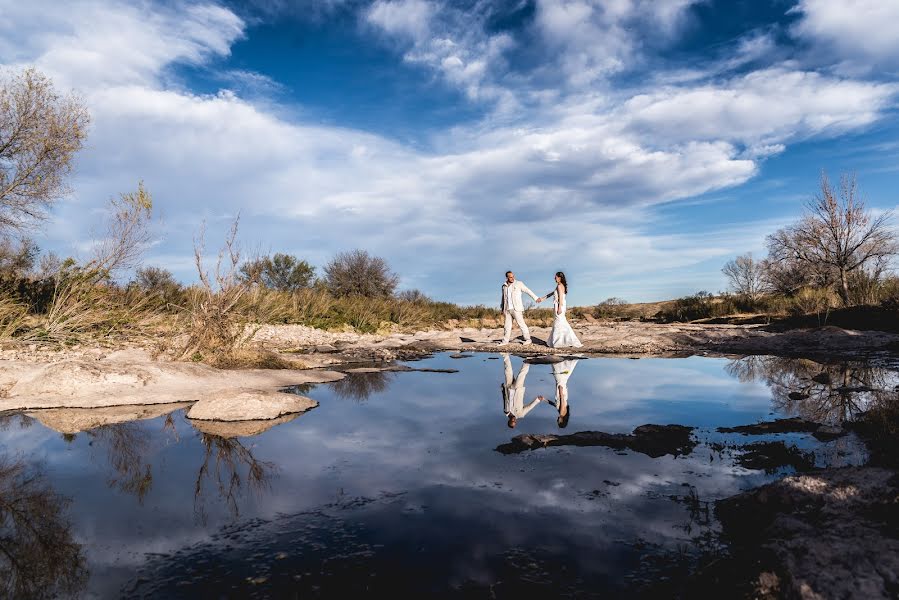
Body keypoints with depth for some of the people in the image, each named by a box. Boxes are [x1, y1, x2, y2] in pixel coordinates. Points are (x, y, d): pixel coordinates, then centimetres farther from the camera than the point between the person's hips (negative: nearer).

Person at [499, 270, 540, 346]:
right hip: (507, 309, 5)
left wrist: (536, 298, -9)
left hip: (516, 309, -5)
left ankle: (528, 339, 1)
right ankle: (505, 341, 14)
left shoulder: (519, 284, -3)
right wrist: (502, 308, 19)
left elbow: (528, 291, -2)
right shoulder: (504, 286, 11)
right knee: (507, 325, 8)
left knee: (521, 324, -6)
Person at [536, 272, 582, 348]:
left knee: (561, 323, -8)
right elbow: (552, 293, 25)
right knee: (558, 323, 13)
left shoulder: (559, 286, -11)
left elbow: (561, 297, -18)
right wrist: (542, 298, 29)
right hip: (559, 306, 10)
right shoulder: (561, 286, 18)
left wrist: (559, 308, -22)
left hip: (559, 306, -10)